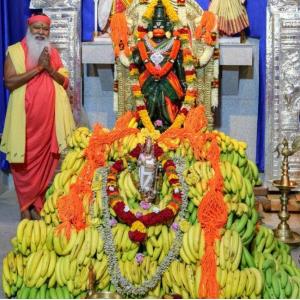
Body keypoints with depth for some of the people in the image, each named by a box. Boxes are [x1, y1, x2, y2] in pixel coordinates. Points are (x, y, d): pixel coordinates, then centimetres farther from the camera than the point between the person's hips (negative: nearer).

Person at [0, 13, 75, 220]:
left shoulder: (53, 53, 12)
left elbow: (65, 83, 8)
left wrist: (49, 68, -9)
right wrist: (37, 68, -15)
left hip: (48, 116, 4)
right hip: (25, 116, -3)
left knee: (45, 159, 6)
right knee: (25, 160, 0)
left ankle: (37, 204, 16)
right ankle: (25, 205, 11)